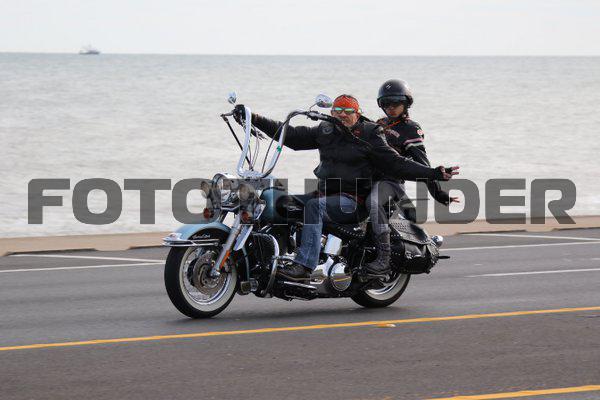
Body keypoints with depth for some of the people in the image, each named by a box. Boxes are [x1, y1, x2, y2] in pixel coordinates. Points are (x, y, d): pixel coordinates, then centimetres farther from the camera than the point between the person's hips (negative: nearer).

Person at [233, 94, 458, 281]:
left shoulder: (369, 135, -1)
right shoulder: (325, 131, 14)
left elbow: (396, 164, -3)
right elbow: (290, 135, 14)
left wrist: (434, 174, -13)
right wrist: (254, 120, 8)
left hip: (351, 200, -7)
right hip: (325, 193, 7)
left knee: (313, 206, -32)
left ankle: (304, 266, -42)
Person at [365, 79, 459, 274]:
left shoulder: (410, 129, 2)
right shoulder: (380, 125, 25)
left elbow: (422, 164, -5)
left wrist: (438, 193, -11)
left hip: (390, 180, -9)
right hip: (369, 177, 9)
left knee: (373, 202, -37)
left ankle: (384, 257, -41)